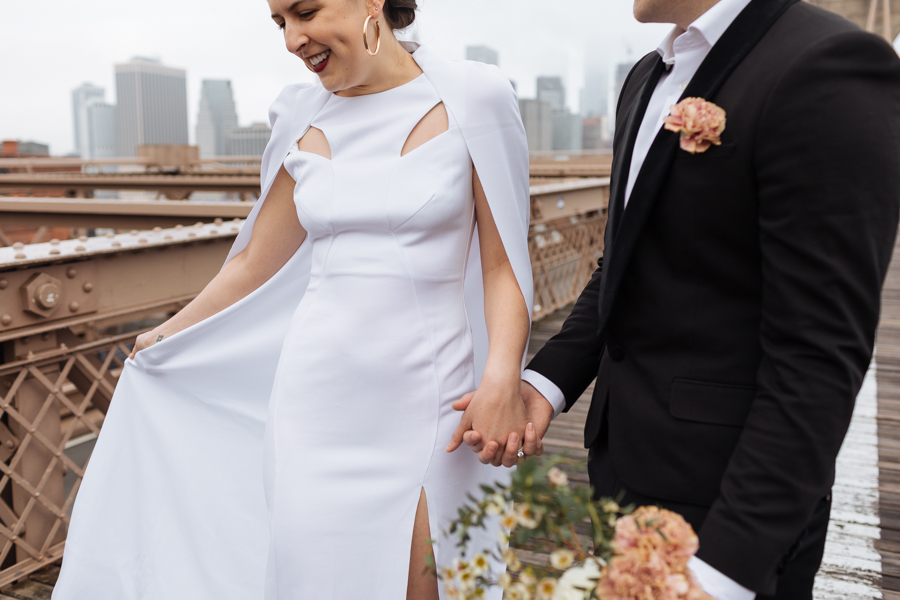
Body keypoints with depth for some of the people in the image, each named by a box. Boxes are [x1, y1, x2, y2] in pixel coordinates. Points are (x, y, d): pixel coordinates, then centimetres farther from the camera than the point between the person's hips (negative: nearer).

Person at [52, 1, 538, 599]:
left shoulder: (472, 101, -3)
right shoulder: (308, 123, 6)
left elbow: (502, 263, -2)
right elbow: (254, 264, 17)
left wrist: (502, 373, -18)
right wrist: (169, 335, 29)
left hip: (426, 402, -2)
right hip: (319, 398, 3)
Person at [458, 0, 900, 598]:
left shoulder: (829, 65, -18)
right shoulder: (648, 77, 9)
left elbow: (819, 357, -22)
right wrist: (545, 384, -1)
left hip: (721, 495, -7)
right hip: (620, 459, 8)